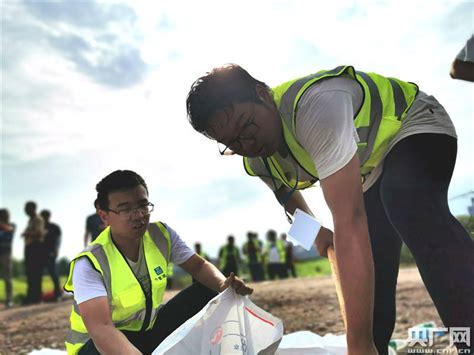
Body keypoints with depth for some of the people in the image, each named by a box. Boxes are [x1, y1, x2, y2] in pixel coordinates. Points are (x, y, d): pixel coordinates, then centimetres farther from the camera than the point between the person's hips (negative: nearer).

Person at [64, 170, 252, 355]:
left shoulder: (161, 234, -10)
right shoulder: (90, 264, -28)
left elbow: (199, 266, -4)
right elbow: (100, 329, -40)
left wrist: (223, 285, -29)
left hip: (150, 329, 5)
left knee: (210, 290, -10)